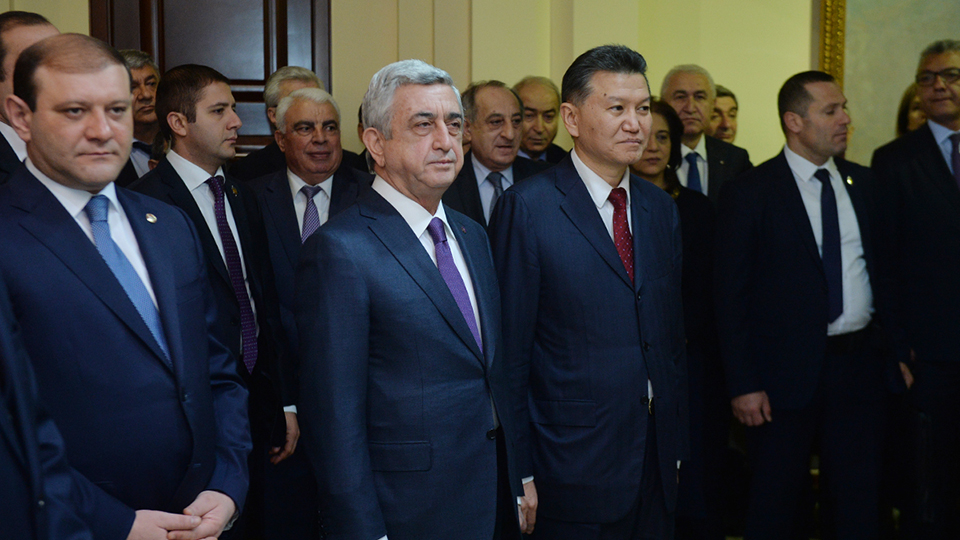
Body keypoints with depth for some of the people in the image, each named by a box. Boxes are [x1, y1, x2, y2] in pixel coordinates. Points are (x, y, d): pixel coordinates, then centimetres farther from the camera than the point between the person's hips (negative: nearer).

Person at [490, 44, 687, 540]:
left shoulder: (661, 208, 9)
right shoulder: (526, 207, -11)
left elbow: (671, 332, 13)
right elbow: (510, 350, -11)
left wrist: (677, 443, 12)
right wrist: (520, 475, -11)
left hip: (657, 461, 6)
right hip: (574, 469, -5)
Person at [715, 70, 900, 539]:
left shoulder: (865, 184, 9)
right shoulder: (748, 194, -7)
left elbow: (883, 268, 12)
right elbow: (731, 296, -8)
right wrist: (743, 384, -12)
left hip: (860, 363, 4)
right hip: (787, 372, -4)